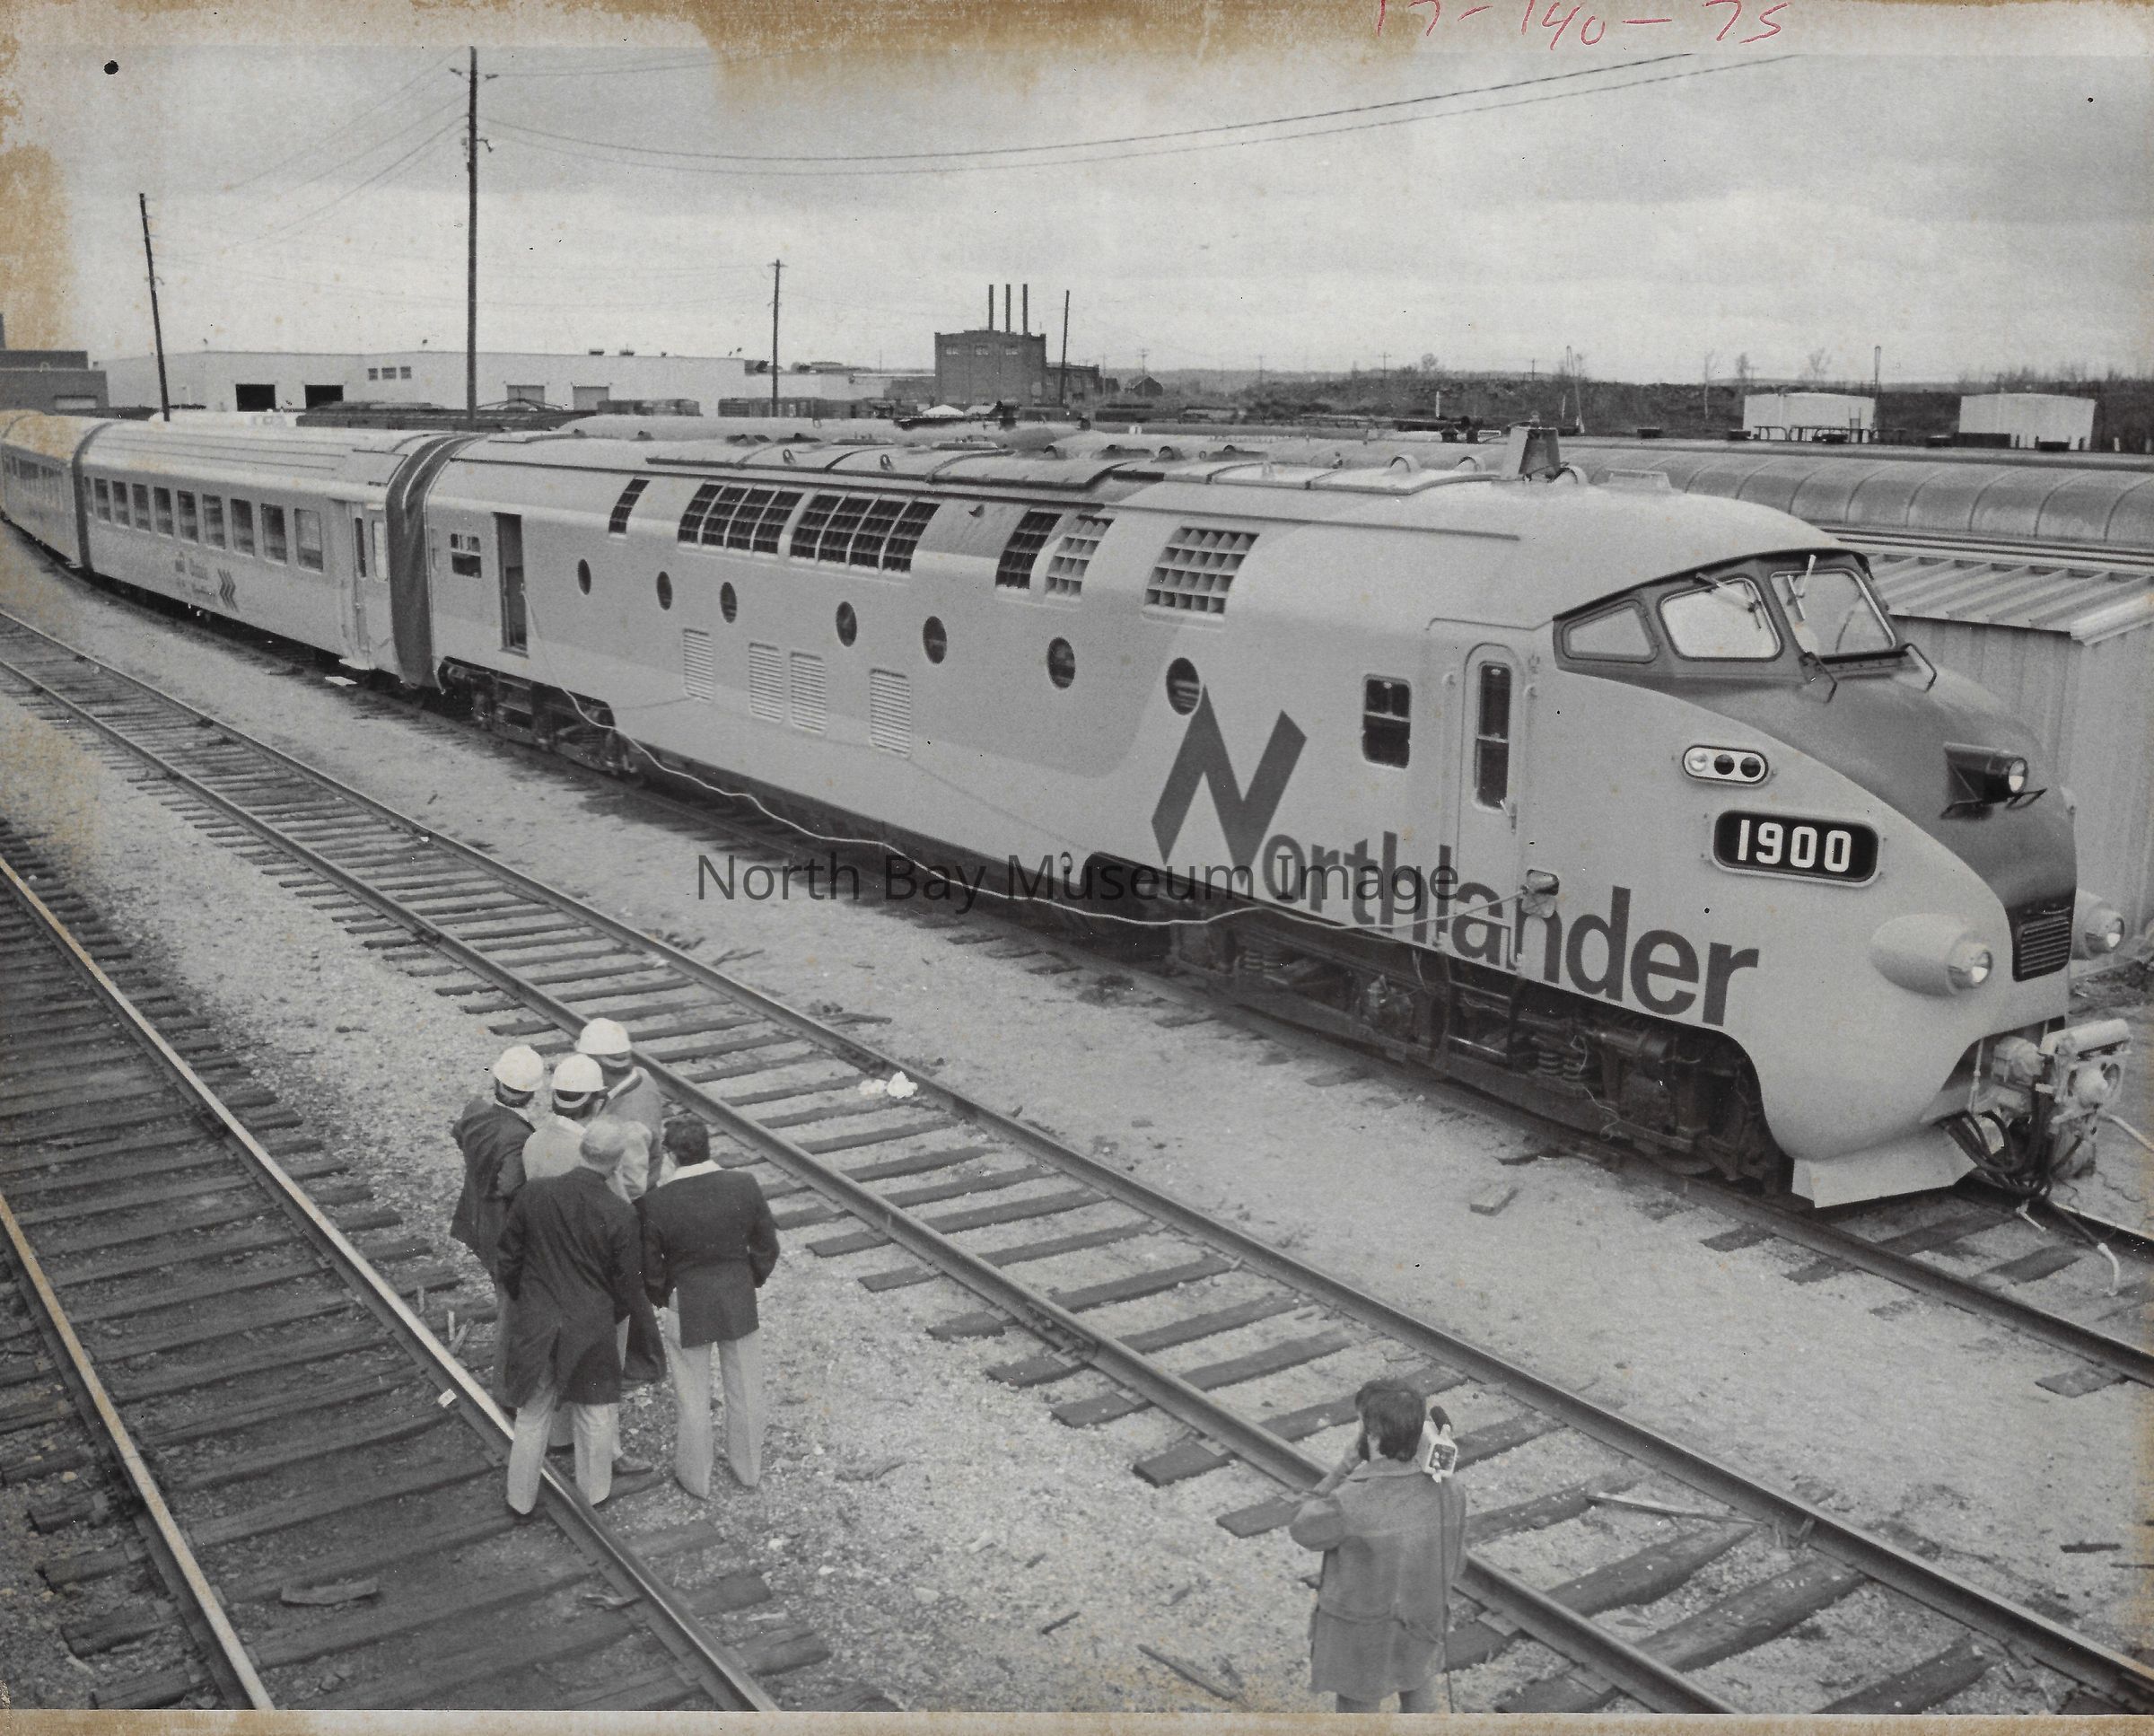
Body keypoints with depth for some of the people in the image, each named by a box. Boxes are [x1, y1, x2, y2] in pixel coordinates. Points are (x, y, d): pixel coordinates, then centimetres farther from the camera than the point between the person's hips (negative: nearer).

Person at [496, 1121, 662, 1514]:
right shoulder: (620, 1214, -20)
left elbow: (509, 1257, 0)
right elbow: (628, 1285, -9)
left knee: (532, 1416, 18)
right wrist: (612, 1316, 11)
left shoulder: (532, 1194, -13)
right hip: (592, 1327, -2)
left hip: (536, 1323, 2)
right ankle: (594, 1492, 36)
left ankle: (521, 1499, 33)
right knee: (595, 1414, 19)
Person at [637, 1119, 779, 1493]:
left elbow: (649, 1267, -11)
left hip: (687, 1310, -2)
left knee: (693, 1399, 17)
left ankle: (696, 1478, 35)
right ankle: (749, 1469, 40)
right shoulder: (745, 1186, -16)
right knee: (745, 1391, 21)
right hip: (740, 1304, 2)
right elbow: (767, 1248, -4)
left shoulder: (655, 1204, -22)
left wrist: (661, 1301, 9)